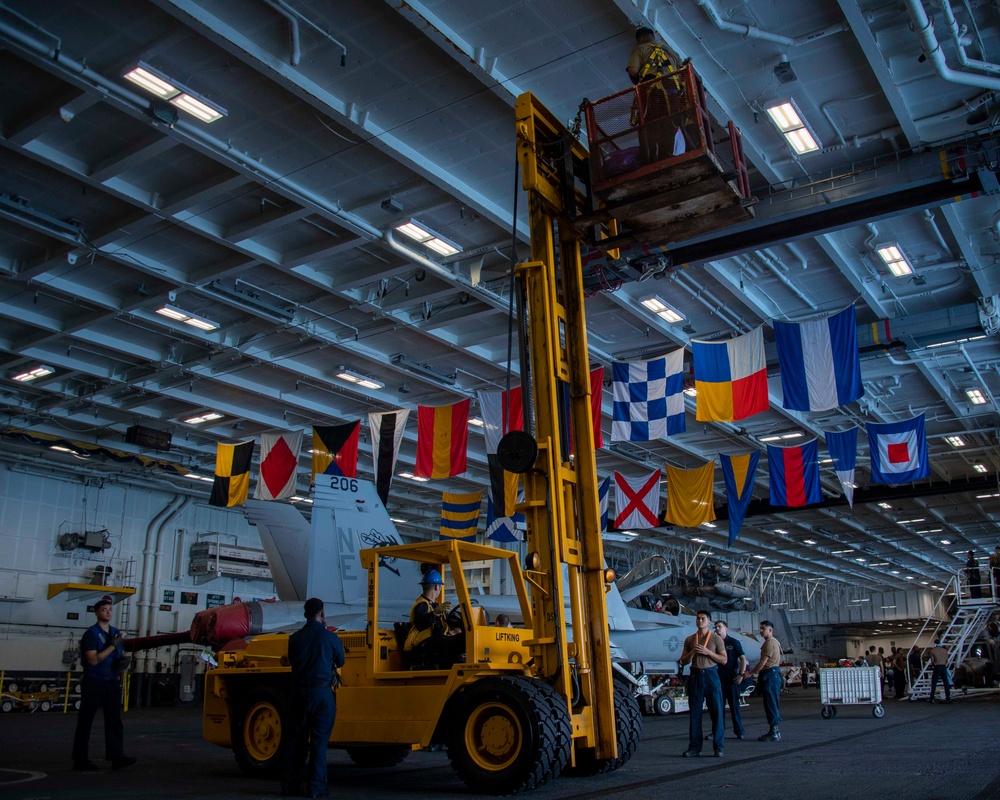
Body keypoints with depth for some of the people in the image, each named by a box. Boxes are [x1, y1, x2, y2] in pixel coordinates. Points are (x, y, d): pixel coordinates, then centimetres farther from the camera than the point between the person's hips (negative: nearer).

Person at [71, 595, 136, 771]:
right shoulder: (90, 634, -8)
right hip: (94, 683, -6)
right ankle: (80, 760, 8)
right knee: (85, 722, 2)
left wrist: (123, 663, 0)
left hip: (112, 682, 6)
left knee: (114, 720, 0)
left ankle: (116, 756, -2)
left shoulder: (116, 633, 13)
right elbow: (93, 659, -18)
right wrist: (112, 646, -19)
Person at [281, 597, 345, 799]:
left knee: (296, 739, 12)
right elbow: (340, 662, 9)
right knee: (319, 740, 2)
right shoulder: (330, 637, -7)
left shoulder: (295, 638, 2)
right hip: (322, 692, -3)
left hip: (299, 692, 3)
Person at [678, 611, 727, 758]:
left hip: (711, 675, -2)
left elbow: (724, 659, 0)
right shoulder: (689, 640, 12)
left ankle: (718, 746, 5)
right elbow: (683, 661, 12)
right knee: (694, 713, 3)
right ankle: (694, 747, 7)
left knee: (716, 711, -2)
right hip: (695, 675, 3)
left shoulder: (716, 638, 4)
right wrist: (692, 652, -6)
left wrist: (707, 652, -11)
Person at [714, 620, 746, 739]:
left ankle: (739, 731, 7)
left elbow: (743, 659, -2)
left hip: (731, 678, -3)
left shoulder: (734, 642, 2)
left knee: (734, 704, 0)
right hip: (718, 678, 3)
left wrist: (741, 674, -11)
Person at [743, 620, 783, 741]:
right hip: (770, 674, 11)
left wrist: (750, 673, -7)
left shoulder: (770, 642, -13)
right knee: (771, 704, 11)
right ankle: (774, 731, 14)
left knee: (771, 703, -9)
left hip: (770, 675, -11)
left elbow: (763, 662, -16)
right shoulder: (772, 642, 20)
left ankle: (774, 733, -8)